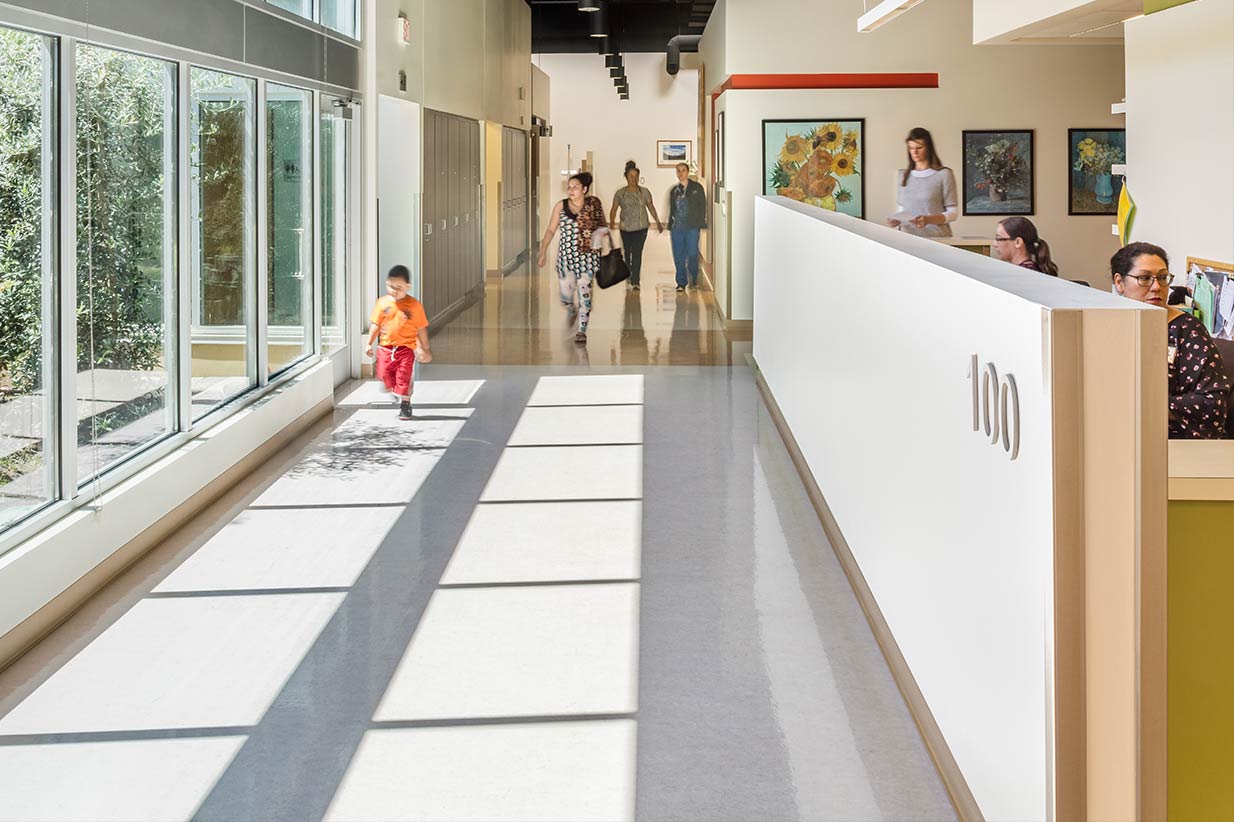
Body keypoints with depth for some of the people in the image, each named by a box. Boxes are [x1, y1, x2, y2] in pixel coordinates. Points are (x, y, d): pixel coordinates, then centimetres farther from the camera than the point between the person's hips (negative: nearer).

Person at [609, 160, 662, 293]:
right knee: (628, 252, 16)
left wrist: (658, 222, 14)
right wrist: (611, 222, -12)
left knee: (637, 254, -12)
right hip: (626, 228, 1)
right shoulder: (620, 193, -2)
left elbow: (651, 207, 11)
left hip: (641, 228, -1)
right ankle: (630, 276, 39)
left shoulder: (644, 192, 0)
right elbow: (614, 209, 0)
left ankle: (635, 282, -14)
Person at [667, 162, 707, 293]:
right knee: (678, 256, 1)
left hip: (692, 227, -3)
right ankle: (681, 282, 9)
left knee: (692, 254, -4)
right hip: (677, 227, 3)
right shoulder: (674, 191, 14)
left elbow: (702, 207, 1)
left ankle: (694, 279, 18)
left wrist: (701, 224, -6)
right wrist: (670, 226, 13)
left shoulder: (696, 188, 3)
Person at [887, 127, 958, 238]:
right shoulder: (905, 175, 12)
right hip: (908, 236, 3)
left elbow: (953, 213, -3)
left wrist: (928, 220, -18)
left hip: (936, 237, -3)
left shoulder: (944, 174, -2)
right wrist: (897, 220, -2)